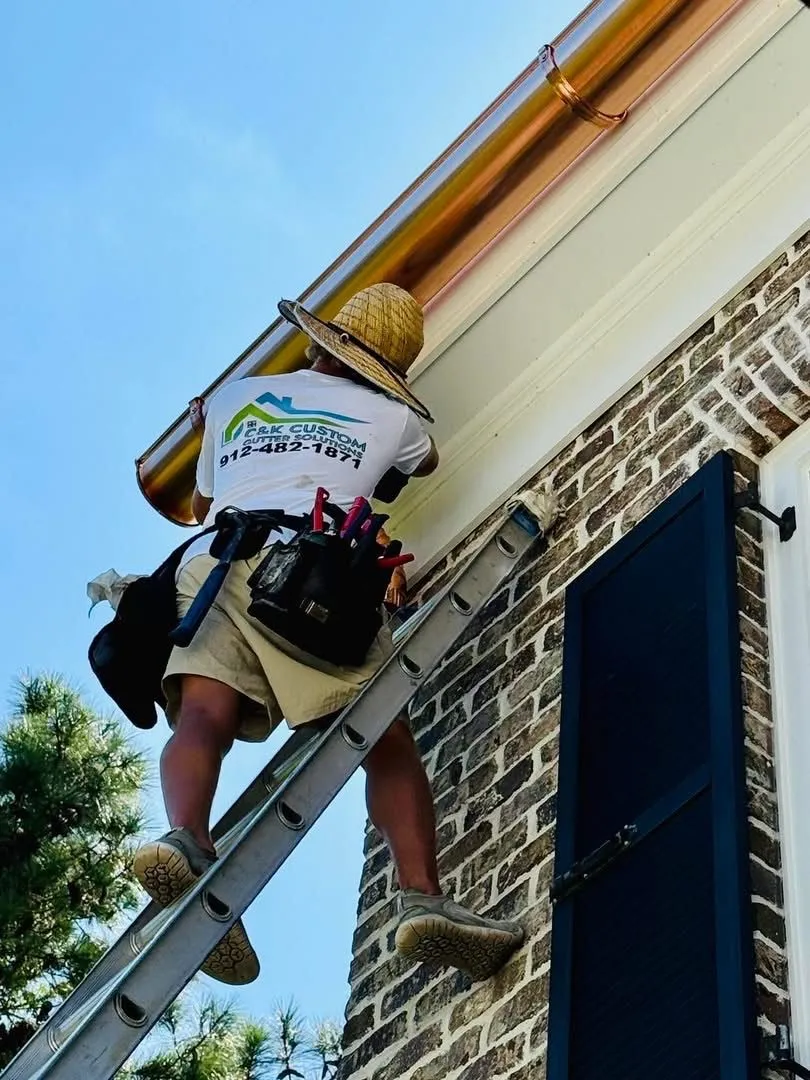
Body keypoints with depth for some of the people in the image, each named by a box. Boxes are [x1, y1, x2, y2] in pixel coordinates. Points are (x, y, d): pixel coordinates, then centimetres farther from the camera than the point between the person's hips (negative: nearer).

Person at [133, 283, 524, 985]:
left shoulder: (233, 397, 32)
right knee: (387, 738, -6)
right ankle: (422, 896, -26)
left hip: (216, 560, 2)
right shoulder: (389, 416, 27)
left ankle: (185, 839, -47)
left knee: (205, 715, -17)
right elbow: (426, 462, 51)